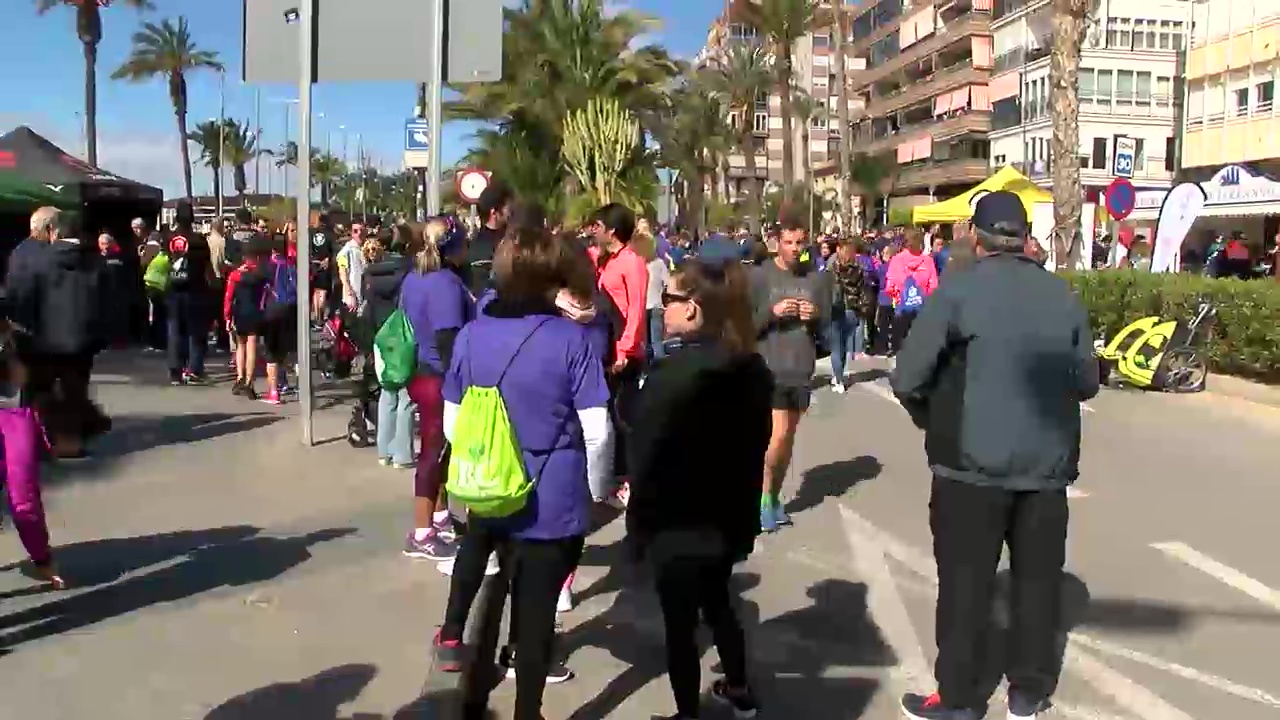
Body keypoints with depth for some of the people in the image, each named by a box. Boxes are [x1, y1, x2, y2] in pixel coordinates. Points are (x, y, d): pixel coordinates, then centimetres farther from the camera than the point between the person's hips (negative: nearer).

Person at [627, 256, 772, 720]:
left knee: (680, 625, 8)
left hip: (678, 525, -7)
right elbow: (756, 444, 8)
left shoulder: (672, 373, -23)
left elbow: (648, 458, -18)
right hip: (729, 517, 8)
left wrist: (638, 525, -7)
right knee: (717, 603, 27)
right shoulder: (752, 368, -1)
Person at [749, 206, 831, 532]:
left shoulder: (818, 278, 5)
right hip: (769, 369, -4)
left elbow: (827, 326, 11)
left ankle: (774, 497, 26)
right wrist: (772, 313, -19)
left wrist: (815, 317, -10)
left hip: (801, 371, 4)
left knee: (789, 438, 11)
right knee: (779, 434, -11)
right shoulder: (759, 277, -4)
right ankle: (764, 495, 11)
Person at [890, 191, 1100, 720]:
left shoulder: (958, 291, -9)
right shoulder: (1063, 295, 3)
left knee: (966, 582, 7)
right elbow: (1087, 382, 9)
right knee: (1038, 577, 16)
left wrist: (931, 418, 8)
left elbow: (906, 380, -11)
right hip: (1048, 462, 4)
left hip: (974, 462, -4)